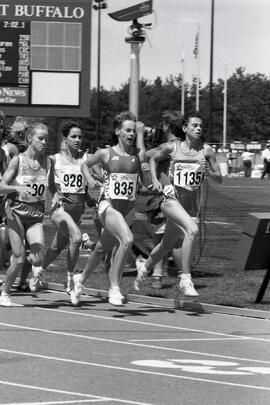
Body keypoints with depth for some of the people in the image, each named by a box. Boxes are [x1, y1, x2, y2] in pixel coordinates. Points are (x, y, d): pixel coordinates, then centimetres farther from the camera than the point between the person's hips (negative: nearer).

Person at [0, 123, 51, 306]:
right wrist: (17, 188, -27)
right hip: (16, 212, -3)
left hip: (36, 215, 3)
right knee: (19, 260, -8)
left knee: (38, 260, -14)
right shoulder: (18, 160, -7)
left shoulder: (48, 162, 1)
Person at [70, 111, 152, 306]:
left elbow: (148, 184, 6)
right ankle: (114, 288, -21)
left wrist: (146, 172, -14)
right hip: (108, 205, -4)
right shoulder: (106, 154, -3)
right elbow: (85, 165, 14)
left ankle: (81, 279, 43)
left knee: (103, 248, 18)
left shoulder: (139, 155, 2)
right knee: (127, 239, -28)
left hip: (128, 209, 4)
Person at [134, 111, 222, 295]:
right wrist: (155, 180, 3)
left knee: (167, 245, 17)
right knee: (192, 230, -30)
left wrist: (208, 171, -18)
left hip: (192, 203, 4)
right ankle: (186, 278, -26)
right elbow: (153, 159, 16)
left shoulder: (206, 150, -3)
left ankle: (144, 267, 47)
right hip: (171, 198, -4)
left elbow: (219, 178, 2)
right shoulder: (172, 147, -4)